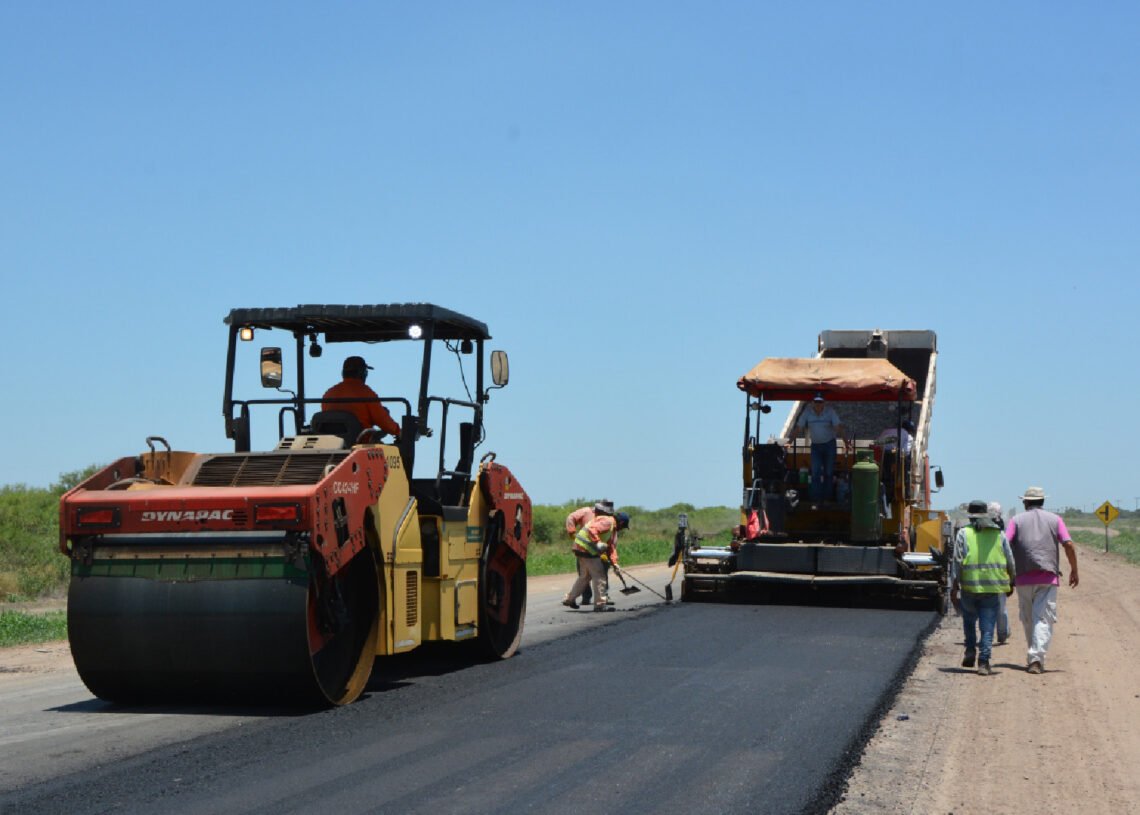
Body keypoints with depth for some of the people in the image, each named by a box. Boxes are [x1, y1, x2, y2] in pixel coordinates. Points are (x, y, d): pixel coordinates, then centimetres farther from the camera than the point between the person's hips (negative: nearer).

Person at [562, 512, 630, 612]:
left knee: (586, 576, 21)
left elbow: (610, 547, 21)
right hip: (587, 548, -11)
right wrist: (597, 542, -30)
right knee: (599, 575, -7)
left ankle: (569, 599, 28)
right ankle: (600, 604, -4)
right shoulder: (607, 522, -13)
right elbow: (592, 529, -26)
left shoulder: (613, 529, 19)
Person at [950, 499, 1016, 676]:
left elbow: (957, 562, -5)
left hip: (969, 585, -1)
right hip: (992, 588, 1)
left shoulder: (963, 533, 0)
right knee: (987, 626, 2)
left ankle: (970, 651, 14)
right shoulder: (999, 534, 8)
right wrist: (1011, 583, 24)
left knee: (969, 621, 22)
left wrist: (954, 587, -3)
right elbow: (1010, 561, 10)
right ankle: (984, 662, -5)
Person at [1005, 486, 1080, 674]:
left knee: (1027, 619, 15)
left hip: (1023, 578, 1)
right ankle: (1037, 658, -20)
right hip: (1048, 577, -1)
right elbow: (1068, 545, 0)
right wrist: (1074, 570, 10)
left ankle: (1033, 657, 24)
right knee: (1043, 619, -5)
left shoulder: (1017, 520, 9)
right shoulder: (1054, 519, 10)